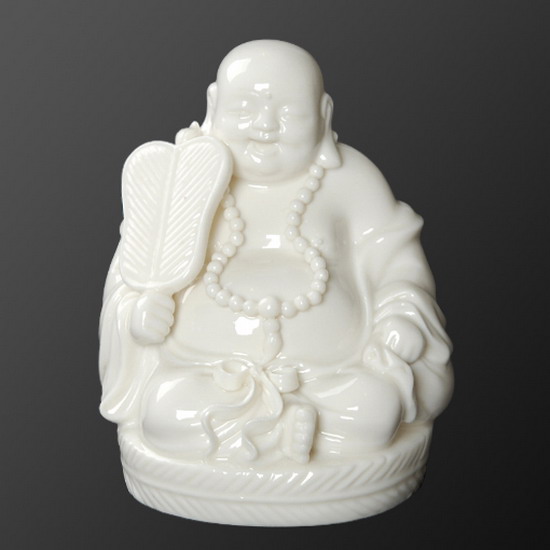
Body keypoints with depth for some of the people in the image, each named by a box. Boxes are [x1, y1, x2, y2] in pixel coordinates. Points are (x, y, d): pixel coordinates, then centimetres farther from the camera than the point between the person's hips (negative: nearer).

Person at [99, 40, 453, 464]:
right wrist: (141, 305, -11)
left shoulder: (348, 179, 6)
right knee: (168, 411, -27)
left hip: (328, 362, 0)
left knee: (374, 409, -26)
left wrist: (402, 311, -9)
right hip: (203, 361, 0)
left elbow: (393, 254, 9)